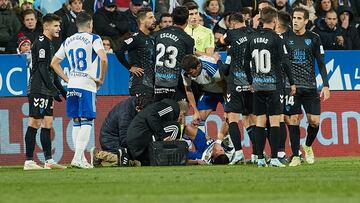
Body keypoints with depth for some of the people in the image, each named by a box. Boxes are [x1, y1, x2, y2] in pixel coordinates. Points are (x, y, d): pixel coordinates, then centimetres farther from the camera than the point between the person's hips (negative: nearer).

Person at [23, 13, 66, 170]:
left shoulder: (49, 44, 20)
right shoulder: (41, 43, -11)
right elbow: (42, 69, -18)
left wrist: (62, 90, 24)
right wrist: (54, 90, -21)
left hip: (46, 92, 10)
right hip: (38, 91, -10)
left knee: (47, 124, 8)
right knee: (34, 124, -9)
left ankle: (49, 160, 10)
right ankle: (28, 161, -8)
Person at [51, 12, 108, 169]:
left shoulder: (68, 41, 14)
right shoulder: (93, 39, -3)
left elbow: (54, 63, 18)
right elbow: (103, 59, -18)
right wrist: (101, 79, -6)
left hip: (72, 85, 6)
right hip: (87, 85, -6)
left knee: (77, 123, 11)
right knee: (87, 122, -6)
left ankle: (81, 159, 11)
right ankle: (77, 158, -16)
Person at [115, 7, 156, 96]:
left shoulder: (151, 39, 17)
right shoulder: (136, 38, -11)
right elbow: (118, 51, -23)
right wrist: (130, 67, -16)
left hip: (151, 83, 9)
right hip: (139, 84, -9)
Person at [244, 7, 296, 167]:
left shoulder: (253, 38, 7)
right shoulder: (275, 39, -9)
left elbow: (246, 63, 13)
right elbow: (285, 62, -11)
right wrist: (292, 83, -2)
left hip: (257, 85, 5)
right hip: (272, 84, -5)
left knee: (260, 120, 8)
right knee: (275, 120, -3)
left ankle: (260, 158, 6)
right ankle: (274, 158, -7)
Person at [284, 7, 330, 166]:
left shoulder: (313, 38, 5)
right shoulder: (285, 38, 2)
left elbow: (321, 63, 8)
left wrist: (325, 85, 2)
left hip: (310, 87, 1)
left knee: (314, 121, -3)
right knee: (293, 121, -5)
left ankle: (308, 146, 24)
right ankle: (295, 156, 3)